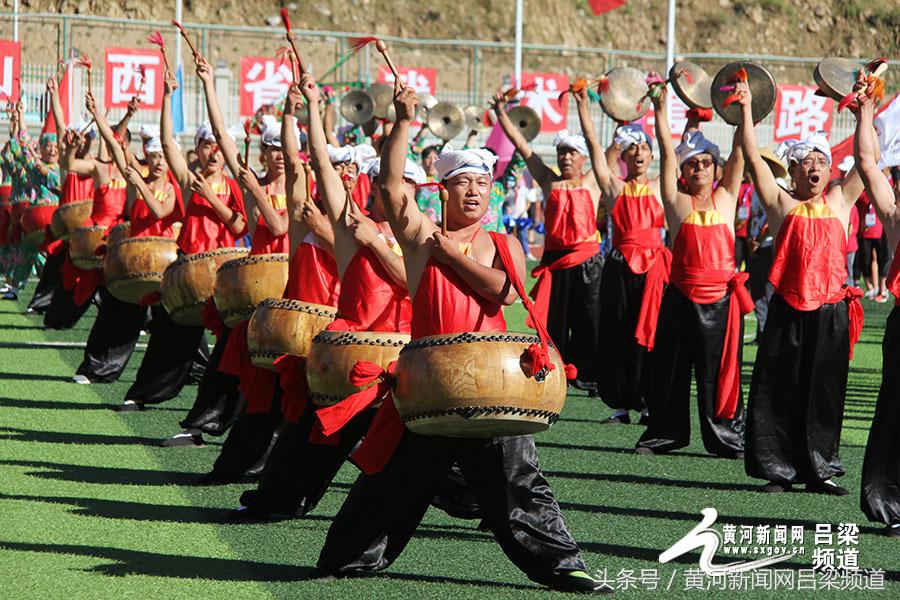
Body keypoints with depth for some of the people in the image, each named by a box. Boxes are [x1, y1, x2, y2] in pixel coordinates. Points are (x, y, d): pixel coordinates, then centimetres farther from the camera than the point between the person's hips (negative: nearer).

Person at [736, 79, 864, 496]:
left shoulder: (839, 201, 12)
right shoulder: (781, 203, 6)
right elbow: (753, 158, -1)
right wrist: (746, 110, -7)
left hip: (831, 311, 2)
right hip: (787, 310, -2)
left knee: (824, 392, 6)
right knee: (780, 391, -1)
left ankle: (819, 470, 13)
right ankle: (778, 470, 7)